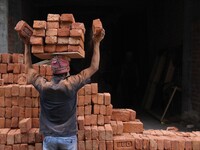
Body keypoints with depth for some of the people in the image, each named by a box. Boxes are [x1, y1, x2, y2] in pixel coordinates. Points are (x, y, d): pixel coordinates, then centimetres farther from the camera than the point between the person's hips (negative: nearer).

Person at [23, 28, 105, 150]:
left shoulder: (43, 86, -7)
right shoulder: (71, 84, -15)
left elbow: (29, 68, 10)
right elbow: (94, 67, -7)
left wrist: (27, 45, 15)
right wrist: (96, 43, -1)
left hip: (49, 137, 2)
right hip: (68, 137, -2)